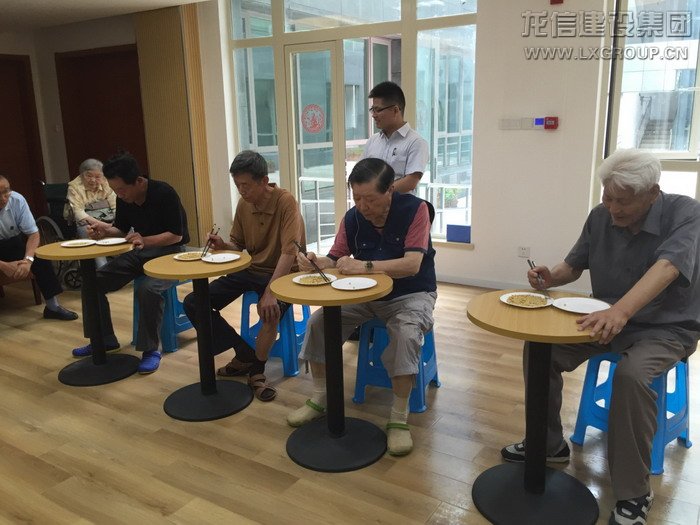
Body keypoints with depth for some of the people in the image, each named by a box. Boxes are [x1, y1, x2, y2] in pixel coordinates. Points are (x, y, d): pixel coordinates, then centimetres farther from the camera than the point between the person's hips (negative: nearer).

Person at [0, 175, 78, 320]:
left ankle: (52, 305, -16)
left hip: (14, 242, 2)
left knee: (38, 255, -22)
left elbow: (33, 233, -13)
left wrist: (28, 259, -29)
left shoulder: (17, 200, -19)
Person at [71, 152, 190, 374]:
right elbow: (122, 229, 10)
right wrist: (105, 230, -12)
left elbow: (176, 235, -20)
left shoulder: (164, 193, -21)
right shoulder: (123, 199, -1)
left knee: (148, 289, -35)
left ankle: (150, 349, -17)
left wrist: (145, 240, -34)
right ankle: (104, 339, 12)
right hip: (140, 252, 7)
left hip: (169, 251, -7)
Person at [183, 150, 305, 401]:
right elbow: (237, 244, 14)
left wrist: (270, 292, -36)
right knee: (193, 303, -6)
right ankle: (245, 355, 2)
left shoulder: (285, 201, -18)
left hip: (281, 274, -6)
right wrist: (223, 245, -11)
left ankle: (257, 370, -8)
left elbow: (290, 251, -26)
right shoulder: (243, 204, 1)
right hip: (249, 270, 7)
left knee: (271, 310, -38)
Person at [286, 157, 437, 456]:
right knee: (319, 321, -11)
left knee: (407, 333, -35)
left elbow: (412, 264, -28)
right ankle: (319, 399, 8)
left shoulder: (415, 209, -19)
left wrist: (364, 266, -37)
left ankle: (399, 419, -20)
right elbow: (336, 260, -1)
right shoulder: (352, 218, -6)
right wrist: (316, 261, -25)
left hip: (411, 294, -4)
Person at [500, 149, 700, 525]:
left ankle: (633, 494, -16)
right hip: (609, 320, 5)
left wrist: (620, 311, -54)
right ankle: (548, 443, 9)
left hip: (667, 327, -5)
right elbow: (574, 265, 7)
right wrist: (551, 277, -17)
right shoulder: (600, 216, -4)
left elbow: (665, 269, -38)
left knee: (631, 374, -35)